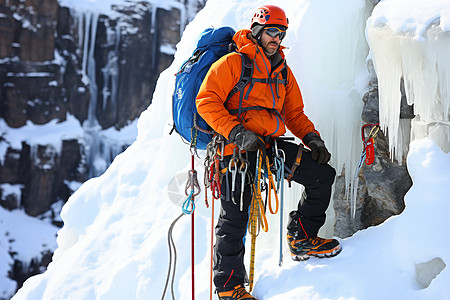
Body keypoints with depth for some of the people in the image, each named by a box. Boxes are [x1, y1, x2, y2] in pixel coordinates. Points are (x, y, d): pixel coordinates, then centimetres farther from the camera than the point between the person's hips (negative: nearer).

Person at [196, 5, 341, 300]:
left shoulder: (283, 71, 19)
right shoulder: (233, 63, -4)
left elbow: (294, 112, 23)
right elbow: (207, 101, -11)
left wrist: (311, 136, 3)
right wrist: (236, 132, -22)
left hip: (272, 145, 7)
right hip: (238, 148, -7)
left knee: (323, 174, -1)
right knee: (235, 218, -10)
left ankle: (301, 238, 11)